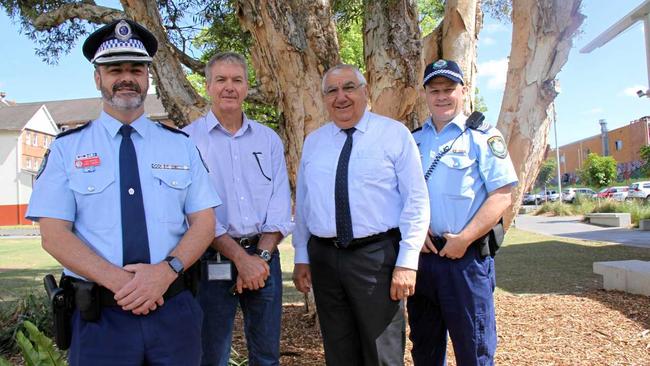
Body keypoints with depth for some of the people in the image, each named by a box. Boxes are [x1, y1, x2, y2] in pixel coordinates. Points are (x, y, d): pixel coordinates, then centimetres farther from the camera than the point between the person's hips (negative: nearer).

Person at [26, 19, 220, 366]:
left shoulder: (181, 144, 6)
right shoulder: (67, 147, 2)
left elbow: (204, 222, 1)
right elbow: (54, 234, -4)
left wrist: (166, 270, -16)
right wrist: (118, 280, -18)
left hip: (174, 311, 2)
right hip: (99, 315, -1)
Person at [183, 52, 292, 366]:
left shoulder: (269, 140, 9)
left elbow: (280, 203, 4)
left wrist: (261, 255, -9)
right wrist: (240, 257, -14)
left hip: (264, 258, 3)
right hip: (213, 260, -3)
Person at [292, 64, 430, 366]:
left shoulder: (395, 134, -2)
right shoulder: (313, 142, 11)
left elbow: (416, 201, -6)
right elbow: (302, 203, 14)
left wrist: (407, 262, -12)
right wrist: (301, 258, 11)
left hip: (377, 256, -4)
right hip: (323, 258, 4)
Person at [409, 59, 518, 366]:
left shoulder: (483, 136, -3)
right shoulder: (413, 140, 12)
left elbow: (501, 196, -10)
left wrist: (463, 240, -16)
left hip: (467, 257, -5)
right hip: (421, 255, 5)